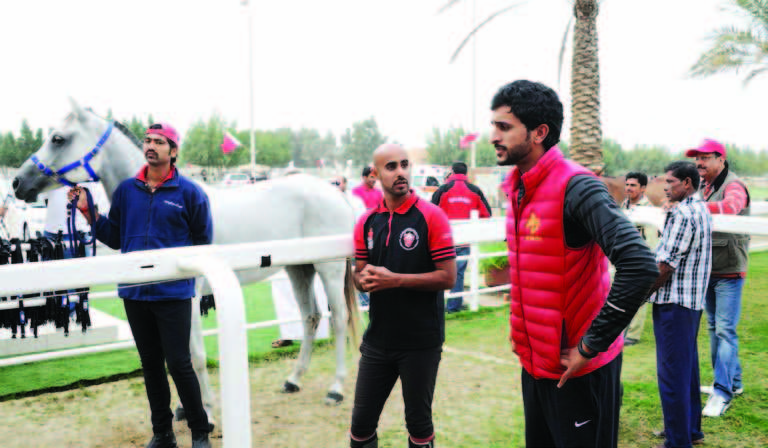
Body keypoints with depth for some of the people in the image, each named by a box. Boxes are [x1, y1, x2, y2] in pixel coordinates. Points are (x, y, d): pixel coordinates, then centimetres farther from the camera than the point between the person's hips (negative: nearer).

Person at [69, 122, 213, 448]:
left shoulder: (189, 192, -4)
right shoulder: (126, 190, 7)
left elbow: (203, 242, 2)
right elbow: (115, 238, 11)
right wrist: (89, 212, 1)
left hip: (173, 293, -4)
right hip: (134, 293, 4)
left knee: (179, 364, -2)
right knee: (151, 365, 15)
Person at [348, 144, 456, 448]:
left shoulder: (432, 216, -10)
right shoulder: (366, 222, 5)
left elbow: (448, 277, -13)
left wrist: (395, 279, -20)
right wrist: (364, 279, -11)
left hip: (421, 341, -4)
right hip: (377, 339, 4)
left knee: (419, 423, 11)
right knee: (361, 422, 11)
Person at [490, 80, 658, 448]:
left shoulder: (575, 187, -21)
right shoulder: (516, 189, 6)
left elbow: (640, 267, -31)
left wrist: (589, 348, -25)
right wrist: (519, 326, 11)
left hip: (578, 368, -8)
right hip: (534, 363, 8)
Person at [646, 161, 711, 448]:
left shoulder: (683, 214, -18)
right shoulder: (702, 211, 14)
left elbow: (665, 265, -21)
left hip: (674, 303, -10)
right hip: (693, 302, 10)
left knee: (672, 373, -3)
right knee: (688, 368, 19)